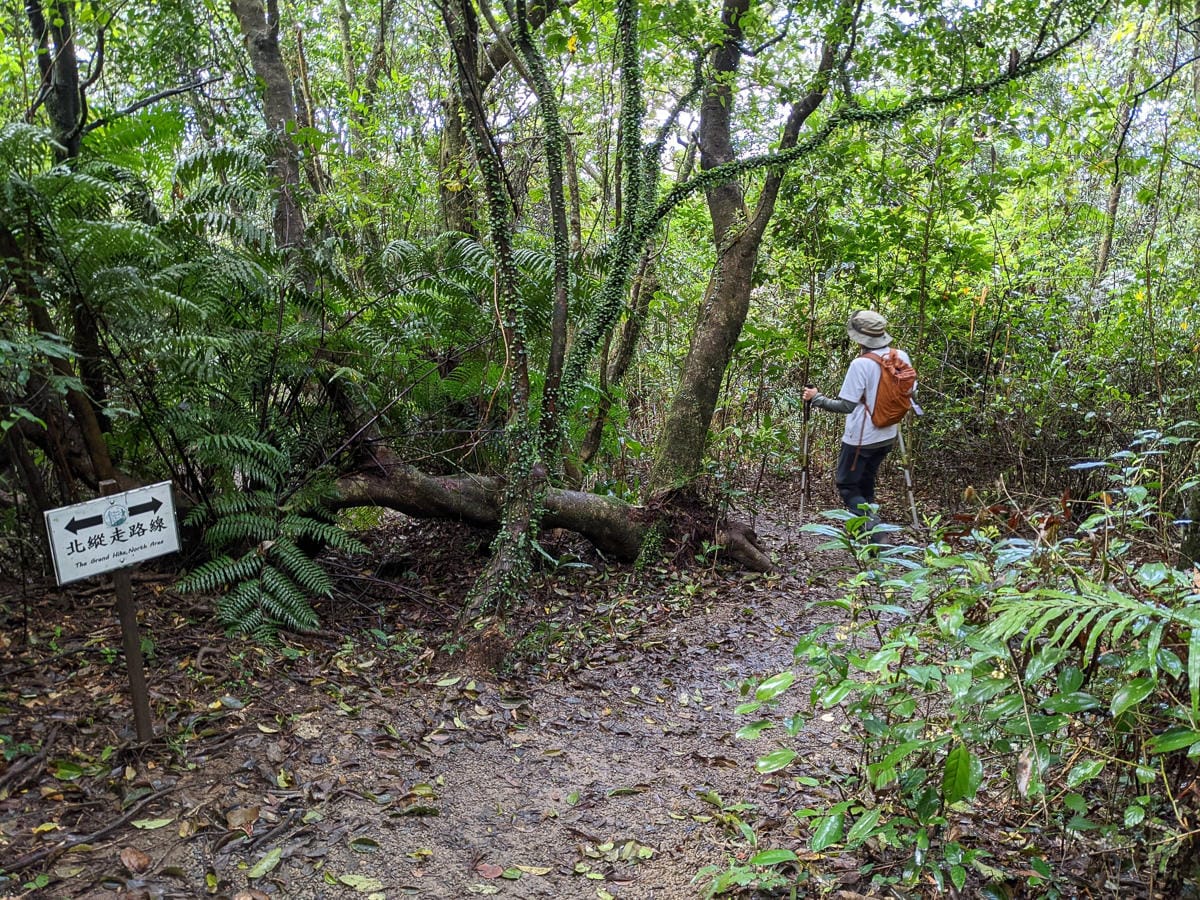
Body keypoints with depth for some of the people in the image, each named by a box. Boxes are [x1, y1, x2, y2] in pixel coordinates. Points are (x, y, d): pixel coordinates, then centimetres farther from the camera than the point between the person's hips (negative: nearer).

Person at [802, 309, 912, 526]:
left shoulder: (861, 364, -22)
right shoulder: (901, 357, -2)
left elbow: (846, 405, -19)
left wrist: (816, 398, -7)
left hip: (860, 438, -7)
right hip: (887, 436, 7)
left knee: (848, 487, 4)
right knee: (865, 484, 21)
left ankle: (873, 526, -14)